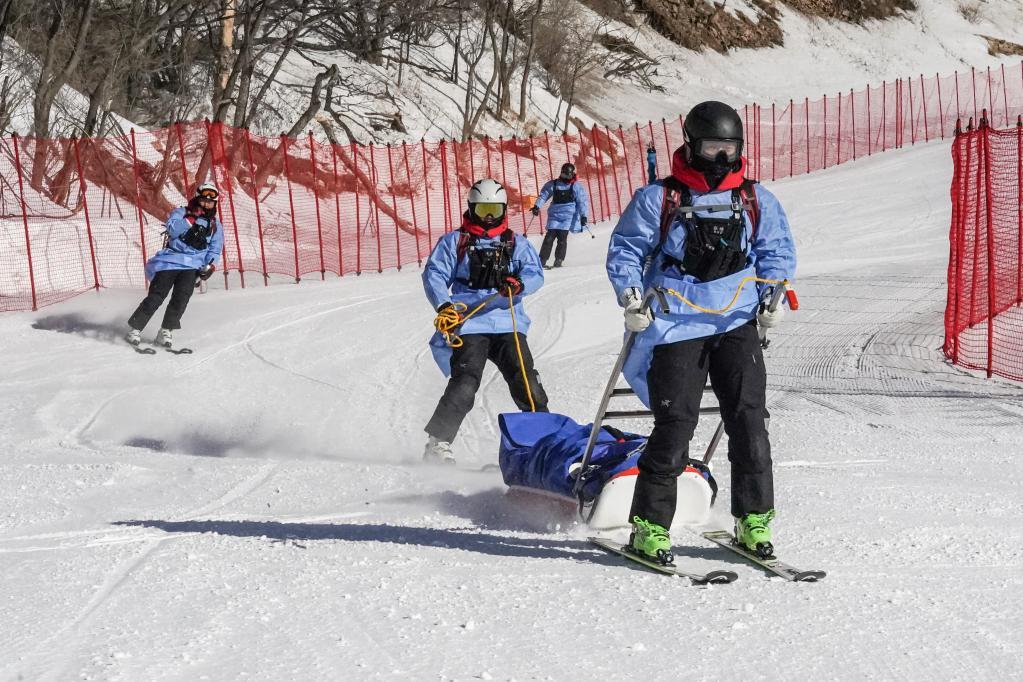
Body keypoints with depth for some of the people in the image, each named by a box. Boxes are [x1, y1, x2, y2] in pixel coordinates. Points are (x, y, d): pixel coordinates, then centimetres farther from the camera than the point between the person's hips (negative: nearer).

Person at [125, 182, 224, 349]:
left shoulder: (215, 226, 15)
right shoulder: (181, 213, 6)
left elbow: (215, 250, 13)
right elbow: (172, 229, -13)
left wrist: (209, 268, -3)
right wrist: (192, 219, -19)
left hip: (193, 265, 2)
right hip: (171, 260, -2)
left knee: (182, 296, -21)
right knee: (157, 296, -13)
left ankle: (166, 331, -9)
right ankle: (135, 328, -5)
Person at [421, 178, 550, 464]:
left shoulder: (516, 244, 17)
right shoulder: (454, 242, 13)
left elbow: (535, 274, 3)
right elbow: (434, 274, 4)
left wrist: (519, 285, -21)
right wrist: (443, 305, -16)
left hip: (508, 323, 2)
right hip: (468, 324, -2)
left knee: (525, 381, -9)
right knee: (465, 382, -17)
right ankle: (438, 442, -11)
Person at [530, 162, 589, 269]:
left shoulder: (576, 187, 2)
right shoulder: (553, 184, 6)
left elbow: (582, 201, -1)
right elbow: (543, 195, 6)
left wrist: (583, 215, -10)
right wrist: (537, 206, -9)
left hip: (568, 216, -1)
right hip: (555, 215, 1)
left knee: (562, 238, -12)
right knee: (550, 237, -8)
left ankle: (559, 261, -2)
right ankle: (541, 261, -6)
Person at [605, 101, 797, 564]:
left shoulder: (755, 200, 10)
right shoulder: (659, 199, 1)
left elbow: (777, 250, 19)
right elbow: (625, 250, 5)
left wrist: (772, 293, 3)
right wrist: (631, 296, -10)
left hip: (737, 322, 3)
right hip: (677, 325, -3)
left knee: (749, 421, -5)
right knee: (674, 426, -8)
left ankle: (754, 521, 6)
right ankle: (649, 527, 1)